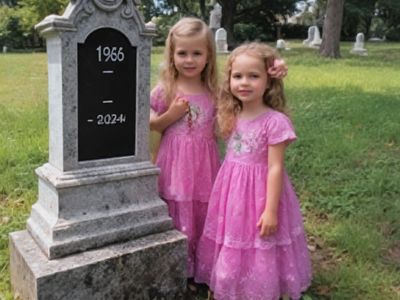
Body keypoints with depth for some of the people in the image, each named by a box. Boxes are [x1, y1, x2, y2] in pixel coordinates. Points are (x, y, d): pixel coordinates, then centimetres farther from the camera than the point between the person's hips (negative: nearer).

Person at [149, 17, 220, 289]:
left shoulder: (214, 91, 1)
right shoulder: (165, 90, -4)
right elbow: (149, 126, 3)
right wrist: (171, 115, -15)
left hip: (205, 164, 2)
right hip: (175, 165, -2)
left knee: (204, 219, 12)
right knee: (178, 220, 8)